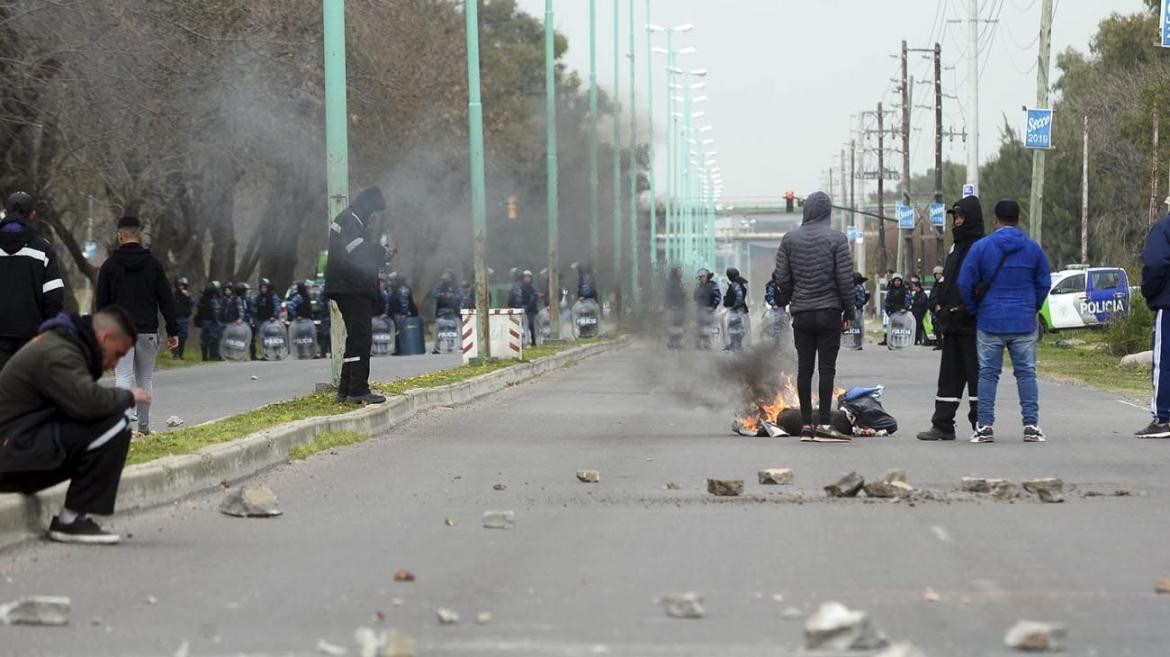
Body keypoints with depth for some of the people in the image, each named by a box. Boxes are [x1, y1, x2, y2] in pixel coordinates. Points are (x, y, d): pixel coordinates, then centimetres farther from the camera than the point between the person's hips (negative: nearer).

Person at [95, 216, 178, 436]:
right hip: (148, 331, 1)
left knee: (123, 377, -6)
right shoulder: (153, 264, 4)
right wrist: (172, 331, 8)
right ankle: (144, 426, 14)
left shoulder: (109, 265, 1)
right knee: (145, 378, 11)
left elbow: (101, 302, 4)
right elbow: (166, 300, 4)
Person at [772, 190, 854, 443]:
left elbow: (782, 278, 2)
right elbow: (845, 278, -6)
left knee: (804, 368, 6)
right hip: (829, 312, -3)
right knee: (827, 367, -2)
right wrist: (849, 311, 1)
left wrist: (785, 303, 14)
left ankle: (806, 424, 6)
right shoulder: (837, 239, -4)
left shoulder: (790, 239, 3)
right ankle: (824, 424, -7)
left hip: (801, 313, 3)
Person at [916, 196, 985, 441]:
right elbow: (943, 279, 23)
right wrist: (938, 303, 7)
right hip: (952, 325, 9)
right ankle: (942, 426, 13)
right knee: (949, 376, 10)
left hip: (973, 326, -9)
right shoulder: (957, 247, 18)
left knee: (976, 375, -4)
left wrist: (963, 310, -17)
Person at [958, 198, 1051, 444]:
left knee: (988, 373, 4)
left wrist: (974, 311, 10)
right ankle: (1031, 425, 0)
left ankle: (985, 426, 2)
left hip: (990, 322, -1)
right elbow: (1044, 283, 7)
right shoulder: (1033, 248, 3)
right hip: (1024, 322, 1)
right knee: (1026, 373, 4)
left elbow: (965, 283, -4)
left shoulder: (981, 247, -4)